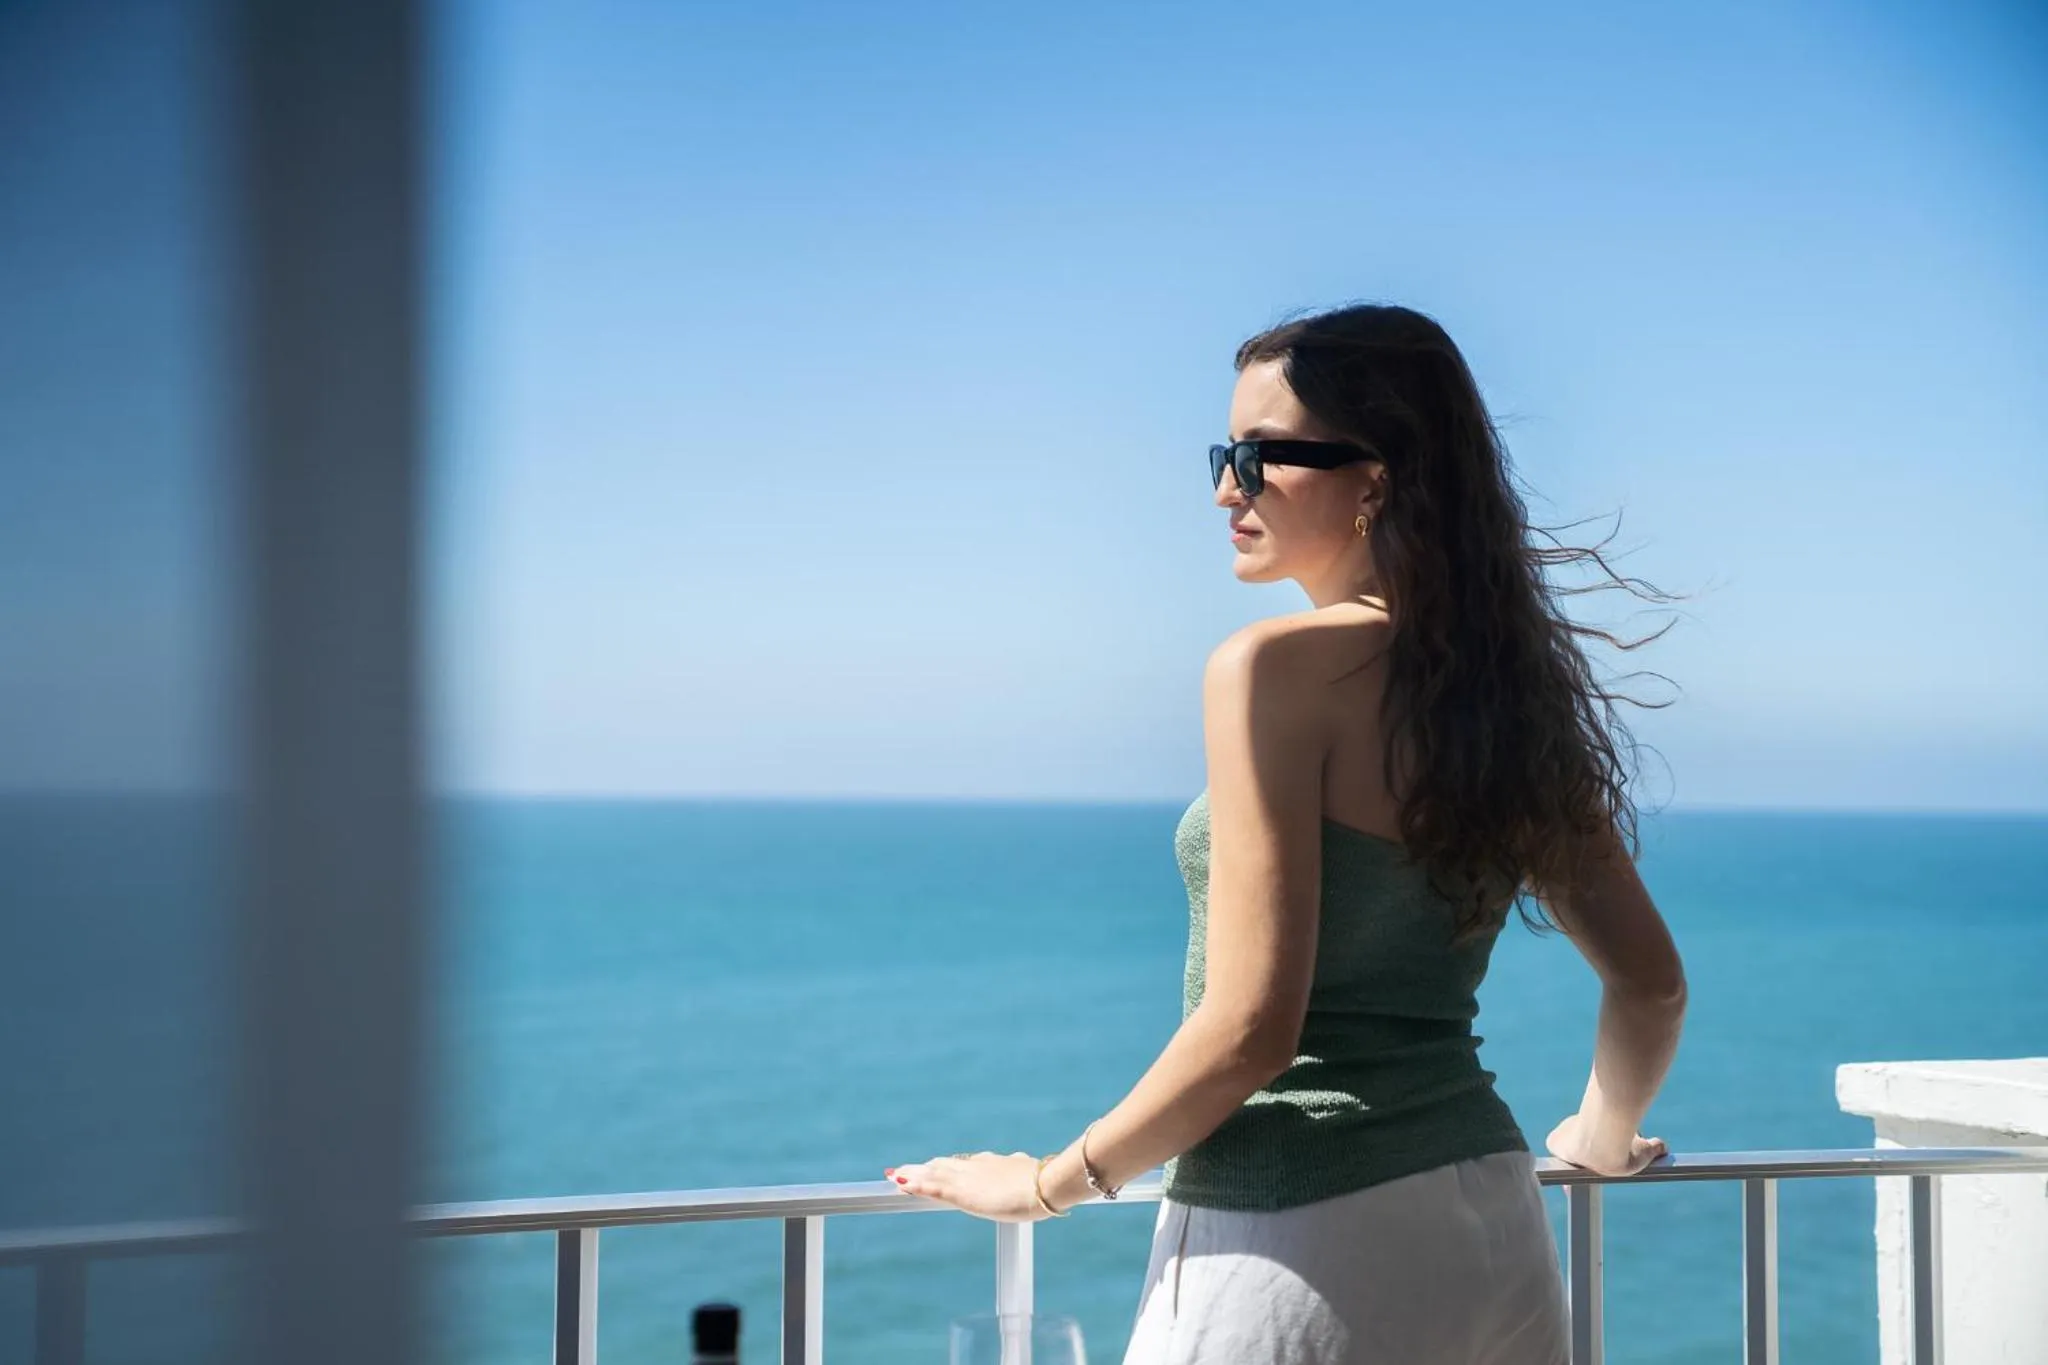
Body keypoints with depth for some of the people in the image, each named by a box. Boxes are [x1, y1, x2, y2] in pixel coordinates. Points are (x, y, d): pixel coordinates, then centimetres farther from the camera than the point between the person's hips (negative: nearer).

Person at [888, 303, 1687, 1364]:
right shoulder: (1508, 679, 7)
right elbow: (1652, 985, 13)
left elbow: (1249, 1030, -18)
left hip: (1306, 1245, -7)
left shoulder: (1277, 667, -14)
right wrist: (1605, 1135, 31)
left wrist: (1048, 1184, -6)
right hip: (1496, 1235, 8)